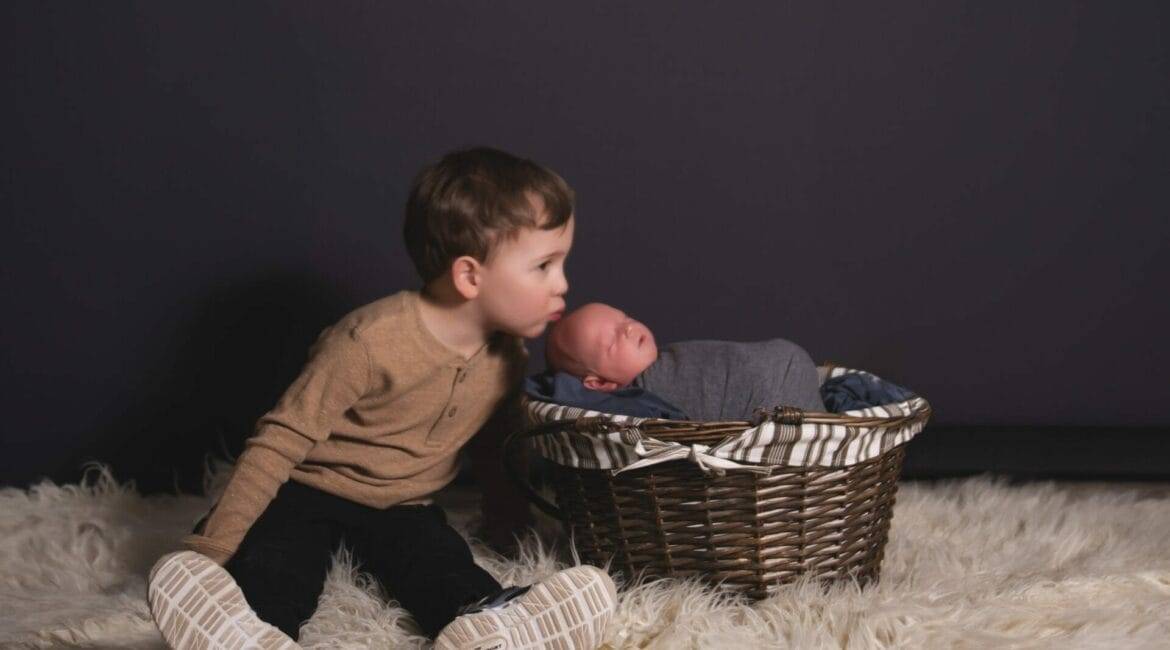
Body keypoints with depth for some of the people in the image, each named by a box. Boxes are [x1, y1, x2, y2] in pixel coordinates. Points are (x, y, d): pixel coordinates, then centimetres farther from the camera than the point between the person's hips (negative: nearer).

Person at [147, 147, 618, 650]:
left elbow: (499, 443, 19)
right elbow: (282, 440, -21)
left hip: (403, 510, 5)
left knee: (451, 575, -26)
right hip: (310, 495, -4)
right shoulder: (372, 340, -23)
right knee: (269, 574, -34)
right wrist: (210, 550, -23)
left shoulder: (507, 358, -3)